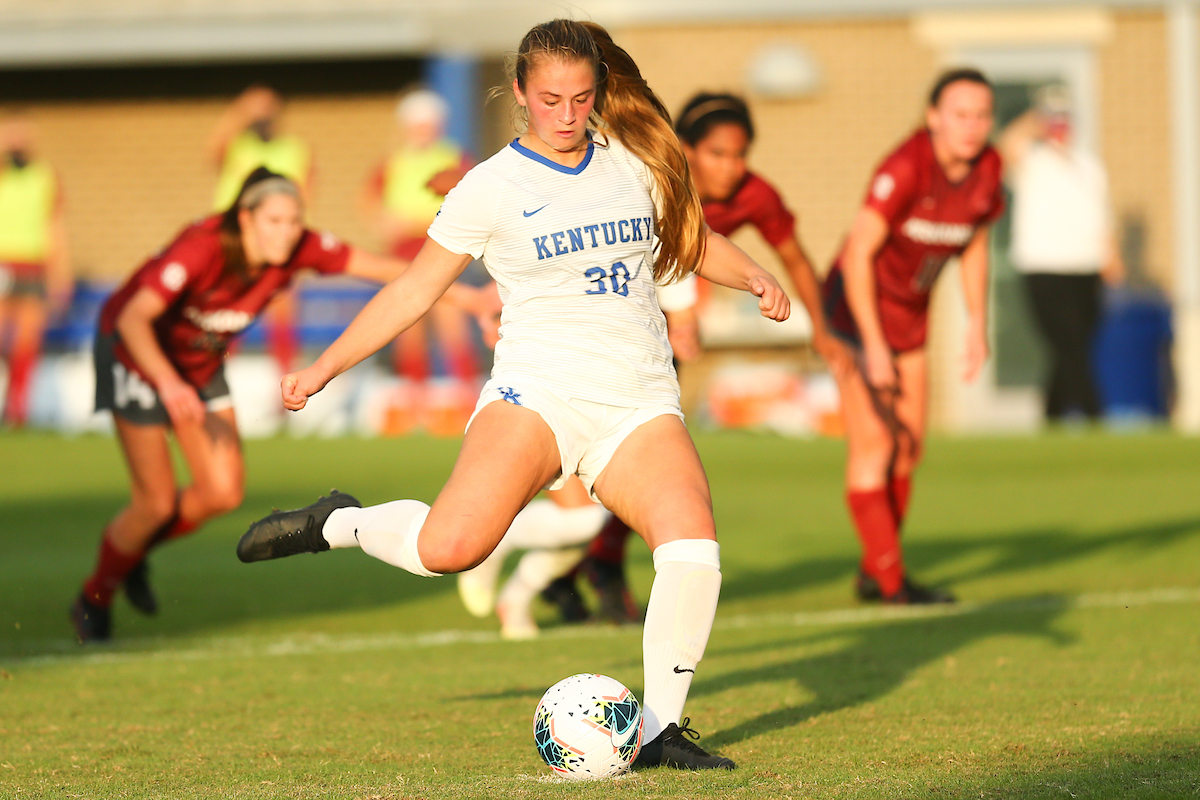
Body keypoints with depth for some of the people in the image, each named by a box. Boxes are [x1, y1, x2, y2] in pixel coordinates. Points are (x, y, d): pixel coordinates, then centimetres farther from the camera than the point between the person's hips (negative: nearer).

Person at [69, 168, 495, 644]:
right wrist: (167, 383, -59)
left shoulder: (300, 248, -21)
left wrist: (462, 293, -19)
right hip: (137, 352, -6)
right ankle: (94, 600, 20)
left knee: (223, 493, -2)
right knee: (158, 502, -6)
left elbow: (378, 266, -14)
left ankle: (135, 550, 27)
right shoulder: (201, 249, -37)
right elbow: (132, 319, -44)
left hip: (201, 363, 6)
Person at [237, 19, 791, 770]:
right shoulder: (492, 188, 1)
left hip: (639, 404, 3)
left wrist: (755, 276, 6)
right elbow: (415, 289, 7)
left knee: (693, 547, -22)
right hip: (538, 390, -3)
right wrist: (325, 367, 4)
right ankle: (338, 524, 6)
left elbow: (694, 240, 26)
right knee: (450, 546, -27)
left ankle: (660, 729, -5)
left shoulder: (633, 161, 11)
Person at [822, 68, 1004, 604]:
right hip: (858, 305, -7)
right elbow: (859, 254, -27)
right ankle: (891, 581, -5)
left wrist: (977, 324, 9)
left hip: (910, 313, 7)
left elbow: (974, 244, 11)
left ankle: (872, 575, 22)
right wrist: (874, 346, -26)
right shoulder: (905, 168, -28)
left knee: (909, 448, 9)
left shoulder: (987, 167, -7)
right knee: (873, 447, -9)